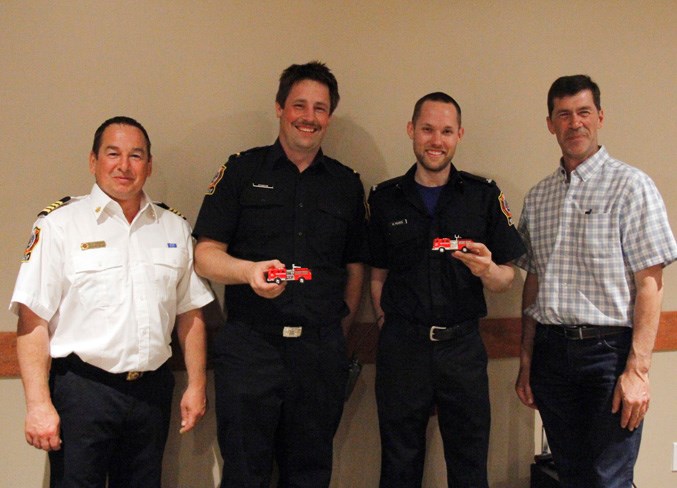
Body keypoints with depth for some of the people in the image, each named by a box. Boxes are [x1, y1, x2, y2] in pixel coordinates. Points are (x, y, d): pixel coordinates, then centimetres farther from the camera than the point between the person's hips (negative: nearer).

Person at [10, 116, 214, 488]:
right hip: (81, 389, -4)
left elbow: (189, 313, 12)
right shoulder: (59, 224, -4)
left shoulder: (174, 228, 9)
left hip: (152, 390, 4)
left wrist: (197, 384, 8)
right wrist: (39, 404, -13)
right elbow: (32, 321, -9)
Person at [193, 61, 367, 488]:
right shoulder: (242, 171, 4)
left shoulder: (347, 184, 12)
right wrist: (250, 271, -21)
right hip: (251, 345, -2)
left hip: (321, 352, 3)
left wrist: (336, 331, 7)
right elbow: (206, 255, -1)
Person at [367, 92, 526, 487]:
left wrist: (488, 270, -17)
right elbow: (378, 274, 11)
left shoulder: (485, 195, 3)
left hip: (462, 346, 0)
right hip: (401, 347, 1)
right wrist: (387, 322, -1)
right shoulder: (384, 198, 6)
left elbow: (507, 278, 4)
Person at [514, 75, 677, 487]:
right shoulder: (538, 197, 10)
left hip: (609, 350, -4)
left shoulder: (631, 186, -5)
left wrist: (637, 369, -15)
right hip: (552, 351, 5)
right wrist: (526, 361, 12)